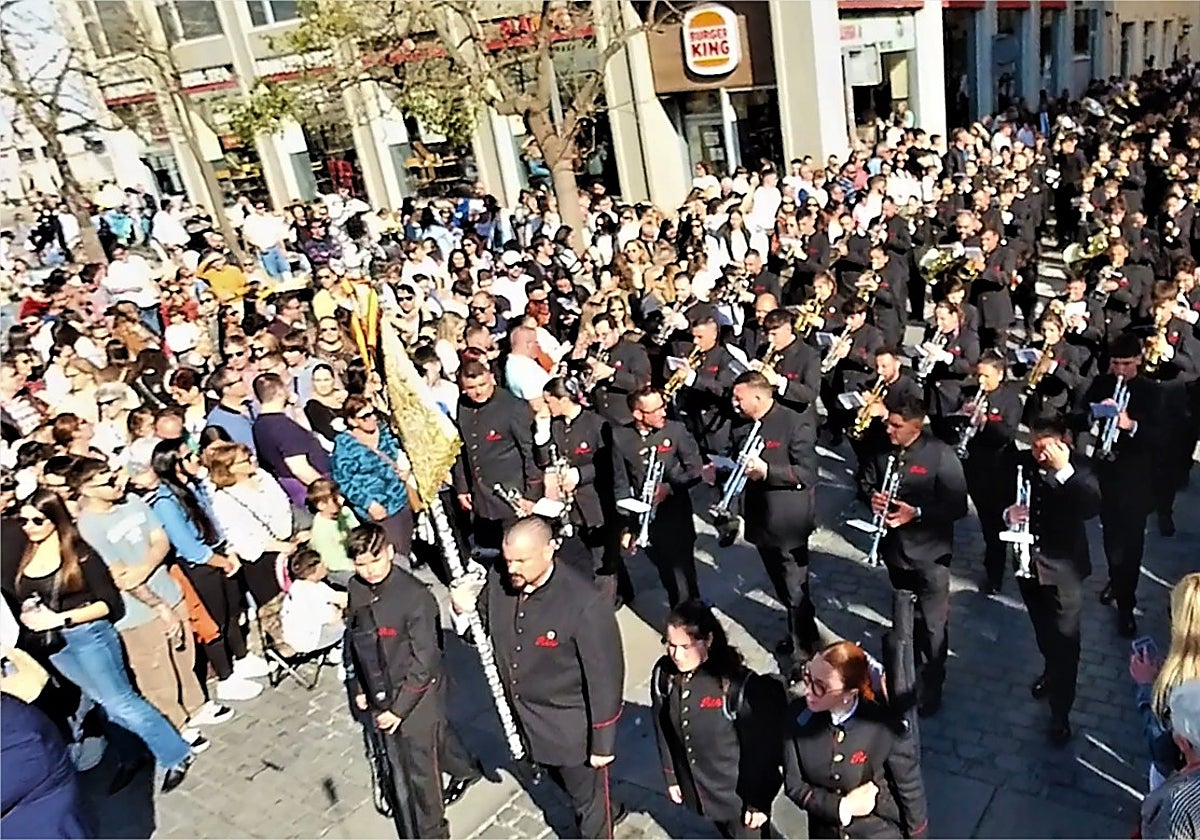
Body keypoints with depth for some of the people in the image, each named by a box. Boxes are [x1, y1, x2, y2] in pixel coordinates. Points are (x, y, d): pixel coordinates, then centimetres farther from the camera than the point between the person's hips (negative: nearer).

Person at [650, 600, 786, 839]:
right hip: (698, 788, 4)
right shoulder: (663, 674, -15)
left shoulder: (738, 685, -30)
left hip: (738, 792, -4)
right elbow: (663, 731, 1)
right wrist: (671, 777, 9)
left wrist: (758, 800, -11)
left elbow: (759, 749, -18)